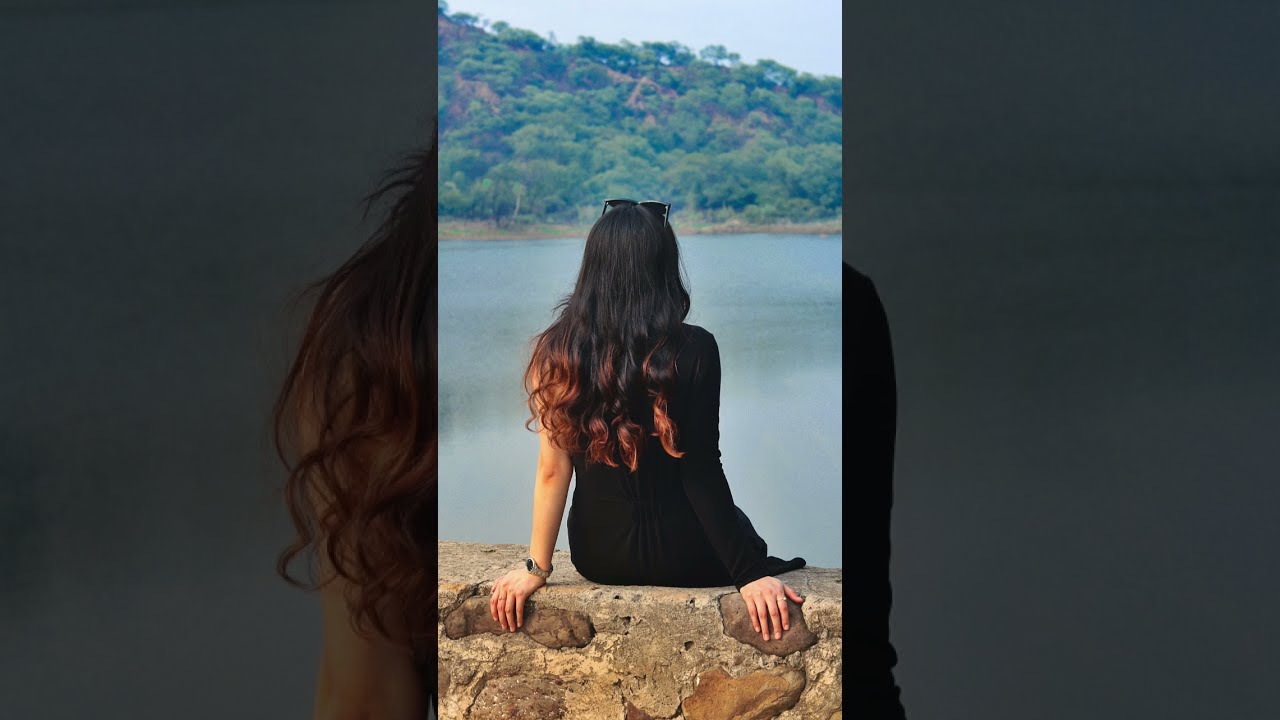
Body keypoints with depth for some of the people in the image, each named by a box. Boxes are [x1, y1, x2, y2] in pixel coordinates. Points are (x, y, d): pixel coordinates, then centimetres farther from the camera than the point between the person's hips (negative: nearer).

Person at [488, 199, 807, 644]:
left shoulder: (557, 351, -9)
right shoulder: (694, 350, -18)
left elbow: (552, 470, -8)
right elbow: (700, 474, -18)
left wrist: (536, 567, 0)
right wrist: (749, 573, -13)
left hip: (597, 557, 4)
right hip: (680, 559, -4)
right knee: (735, 525, 31)